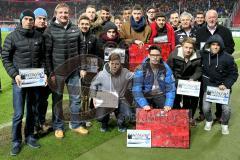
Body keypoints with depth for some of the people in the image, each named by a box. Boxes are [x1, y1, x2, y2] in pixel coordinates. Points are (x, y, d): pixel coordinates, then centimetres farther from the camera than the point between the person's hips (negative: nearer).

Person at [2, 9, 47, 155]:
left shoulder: (39, 36, 3)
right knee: (19, 113, 0)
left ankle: (30, 136, 30)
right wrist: (15, 74, -14)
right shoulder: (12, 37, -5)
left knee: (32, 111, 14)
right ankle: (16, 141, 18)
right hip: (19, 81, -3)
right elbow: (6, 58, -2)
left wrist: (44, 73, -3)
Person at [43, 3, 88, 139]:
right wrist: (50, 73, -11)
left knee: (76, 98, 10)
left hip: (74, 71, 3)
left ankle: (75, 124, 27)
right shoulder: (50, 30, -6)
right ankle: (58, 127, 24)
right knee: (57, 100, 8)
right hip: (57, 71, -3)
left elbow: (81, 50, 9)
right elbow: (47, 53, -8)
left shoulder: (76, 29, 4)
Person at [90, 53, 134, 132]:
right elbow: (93, 85, 4)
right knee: (100, 117, -23)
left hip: (120, 99, 1)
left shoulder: (125, 73, -11)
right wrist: (94, 97, -5)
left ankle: (120, 123, 17)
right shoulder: (102, 74, -12)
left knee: (127, 114, -23)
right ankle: (104, 123, 20)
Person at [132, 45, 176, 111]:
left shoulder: (166, 68, -9)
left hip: (160, 95, 2)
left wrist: (168, 104, -25)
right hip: (145, 95, -1)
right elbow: (136, 89, -22)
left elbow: (170, 88, -11)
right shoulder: (141, 69, -16)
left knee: (167, 110, -17)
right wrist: (144, 105, -33)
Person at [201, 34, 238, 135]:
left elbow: (234, 74, -7)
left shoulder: (227, 57, -15)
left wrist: (226, 85, -18)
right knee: (206, 108, -8)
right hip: (208, 85, 1)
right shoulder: (204, 55, -10)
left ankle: (224, 124, 25)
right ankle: (209, 121, 27)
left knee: (226, 109, -8)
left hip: (223, 86, -1)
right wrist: (203, 81, -4)